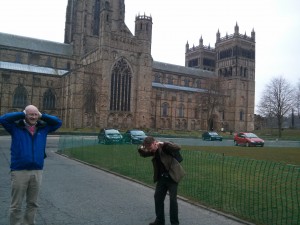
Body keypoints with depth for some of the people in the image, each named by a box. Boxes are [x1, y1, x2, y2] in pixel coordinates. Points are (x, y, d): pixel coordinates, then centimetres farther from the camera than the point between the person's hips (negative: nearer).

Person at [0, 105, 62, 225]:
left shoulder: (43, 128, 10)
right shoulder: (16, 127, 3)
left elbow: (58, 122, 13)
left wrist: (42, 116, 5)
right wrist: (22, 114, -4)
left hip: (37, 171, 3)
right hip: (19, 171, -3)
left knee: (33, 203, 14)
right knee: (16, 205, 4)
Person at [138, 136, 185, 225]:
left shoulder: (164, 147, -19)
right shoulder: (154, 150, 1)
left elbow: (177, 148, -34)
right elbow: (144, 154, 16)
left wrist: (163, 144, -40)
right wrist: (141, 149, -8)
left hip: (172, 176, -7)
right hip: (161, 177, 7)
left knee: (173, 199, -2)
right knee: (157, 197, 11)